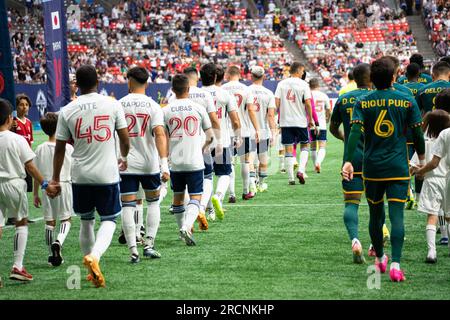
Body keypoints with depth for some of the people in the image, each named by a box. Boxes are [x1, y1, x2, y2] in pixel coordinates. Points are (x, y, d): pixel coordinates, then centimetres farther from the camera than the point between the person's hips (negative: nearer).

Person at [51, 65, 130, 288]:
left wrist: (55, 179, 12)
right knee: (108, 221, 7)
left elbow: (60, 148, 3)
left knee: (86, 221, 17)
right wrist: (123, 158, 22)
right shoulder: (112, 105, -4)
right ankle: (94, 256, -20)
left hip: (80, 176, 2)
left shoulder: (67, 111, -1)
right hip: (107, 174, -2)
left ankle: (93, 272, 23)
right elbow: (125, 138, 1)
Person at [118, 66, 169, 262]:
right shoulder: (153, 106, -4)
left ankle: (133, 250, -6)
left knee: (127, 206, 2)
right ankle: (149, 244, 11)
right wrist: (164, 164, -18)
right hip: (149, 164, 0)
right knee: (153, 202, 19)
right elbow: (160, 134, -15)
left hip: (125, 164, 0)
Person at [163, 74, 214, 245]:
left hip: (175, 162, 2)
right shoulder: (198, 108, -3)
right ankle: (186, 227, -23)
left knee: (178, 197, 17)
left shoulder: (166, 111, 0)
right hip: (195, 162, -2)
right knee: (195, 198, -1)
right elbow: (210, 136, 2)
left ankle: (182, 229, 26)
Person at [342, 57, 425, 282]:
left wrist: (348, 160, -17)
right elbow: (417, 133, 1)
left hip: (372, 168, 2)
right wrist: (422, 158, 17)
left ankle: (380, 259, 31)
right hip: (398, 168, -2)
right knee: (397, 216, -5)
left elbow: (355, 132, -12)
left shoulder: (363, 103, 0)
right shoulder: (407, 101, -2)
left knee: (375, 215, 16)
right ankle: (395, 263, -18)